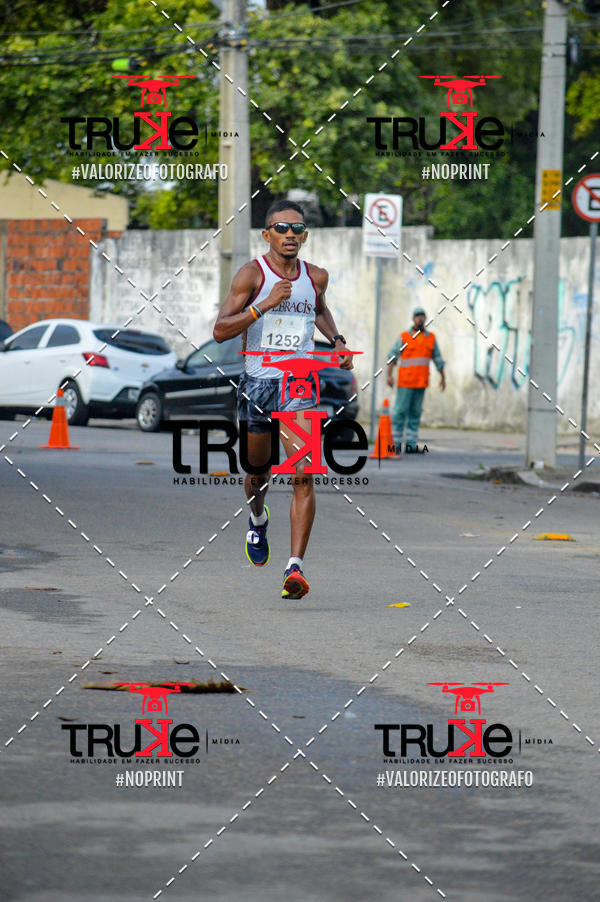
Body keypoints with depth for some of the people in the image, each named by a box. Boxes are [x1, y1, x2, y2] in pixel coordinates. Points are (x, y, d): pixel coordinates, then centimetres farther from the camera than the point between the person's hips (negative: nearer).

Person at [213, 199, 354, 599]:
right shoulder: (252, 274, -5)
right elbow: (221, 330, -12)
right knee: (259, 472, 16)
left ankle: (296, 567, -20)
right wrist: (265, 304, -21)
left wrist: (337, 340, 14)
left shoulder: (315, 276, 7)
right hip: (258, 382, -1)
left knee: (303, 475, -16)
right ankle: (258, 518, 52)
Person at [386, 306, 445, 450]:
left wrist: (443, 377, 10)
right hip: (405, 382, -3)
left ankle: (411, 443, 5)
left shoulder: (431, 338, 10)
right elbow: (392, 357, -3)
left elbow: (437, 358, 15)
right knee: (400, 410, -6)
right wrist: (389, 375, -14)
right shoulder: (404, 337, 0)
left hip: (421, 382, 3)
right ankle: (396, 442, -2)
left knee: (415, 412, 4)